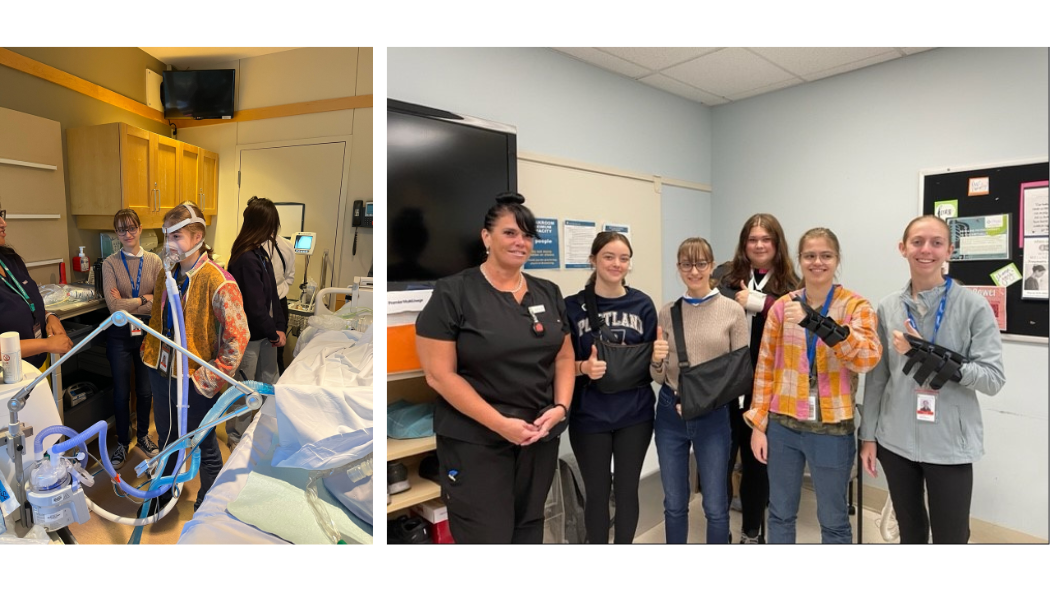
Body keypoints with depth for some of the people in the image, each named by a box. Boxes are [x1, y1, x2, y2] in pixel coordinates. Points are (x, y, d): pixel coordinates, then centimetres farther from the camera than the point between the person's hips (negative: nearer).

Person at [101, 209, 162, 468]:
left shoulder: (155, 261, -3)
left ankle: (143, 435, 35)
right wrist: (145, 299, -10)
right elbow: (114, 306, -16)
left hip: (147, 332, 1)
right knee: (121, 392, 11)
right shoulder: (110, 264, -6)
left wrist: (128, 304, -15)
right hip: (120, 334, -1)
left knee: (145, 390, 14)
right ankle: (122, 442, 30)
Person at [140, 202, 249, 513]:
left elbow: (238, 336, -22)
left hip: (193, 379, -7)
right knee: (167, 438, 26)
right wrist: (149, 350, 11)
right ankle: (163, 494, 50)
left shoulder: (218, 281, -23)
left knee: (205, 447, 11)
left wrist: (214, 378, -19)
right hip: (161, 371, 7)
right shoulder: (167, 274, 2)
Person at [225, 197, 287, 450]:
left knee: (268, 384, 21)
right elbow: (255, 306, -24)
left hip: (265, 333, 9)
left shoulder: (260, 253, 5)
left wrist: (279, 326, -1)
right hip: (248, 336, -9)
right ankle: (236, 436, 29)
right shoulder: (246, 259, -24)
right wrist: (274, 333, -12)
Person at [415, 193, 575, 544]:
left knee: (529, 531, 18)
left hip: (540, 437, 5)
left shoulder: (548, 294, 7)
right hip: (475, 441, -5)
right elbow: (439, 374, -14)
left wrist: (560, 407, -7)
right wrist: (501, 424, -18)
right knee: (487, 538, 4)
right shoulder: (453, 293, -10)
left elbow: (564, 358, 11)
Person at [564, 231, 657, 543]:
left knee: (627, 489, 15)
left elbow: (651, 360, 6)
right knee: (597, 491, 12)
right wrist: (584, 367, -22)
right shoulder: (573, 306, -7)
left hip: (634, 414, 2)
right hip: (590, 416, -2)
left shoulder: (642, 304, 1)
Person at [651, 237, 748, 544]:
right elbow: (659, 378, 3)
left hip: (714, 415, -2)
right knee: (674, 505, 16)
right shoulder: (667, 312, 1)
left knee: (715, 507, 11)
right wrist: (656, 360, -18)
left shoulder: (733, 311, -4)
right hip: (670, 413, 2)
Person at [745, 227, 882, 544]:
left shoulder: (856, 306, -5)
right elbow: (765, 368, 3)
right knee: (780, 513, 17)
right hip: (782, 425, 2)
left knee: (833, 520, 15)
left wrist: (817, 321, -34)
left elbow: (868, 359, -22)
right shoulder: (782, 306, 0)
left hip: (831, 430, -2)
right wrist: (757, 423, 1)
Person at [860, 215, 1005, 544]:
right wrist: (868, 435, 4)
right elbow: (876, 378, 4)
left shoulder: (974, 307, -7)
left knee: (950, 538, 7)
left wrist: (929, 355, -22)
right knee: (910, 533, 19)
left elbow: (994, 379, -11)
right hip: (896, 442, 3)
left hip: (950, 446, -3)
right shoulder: (888, 307, 1)